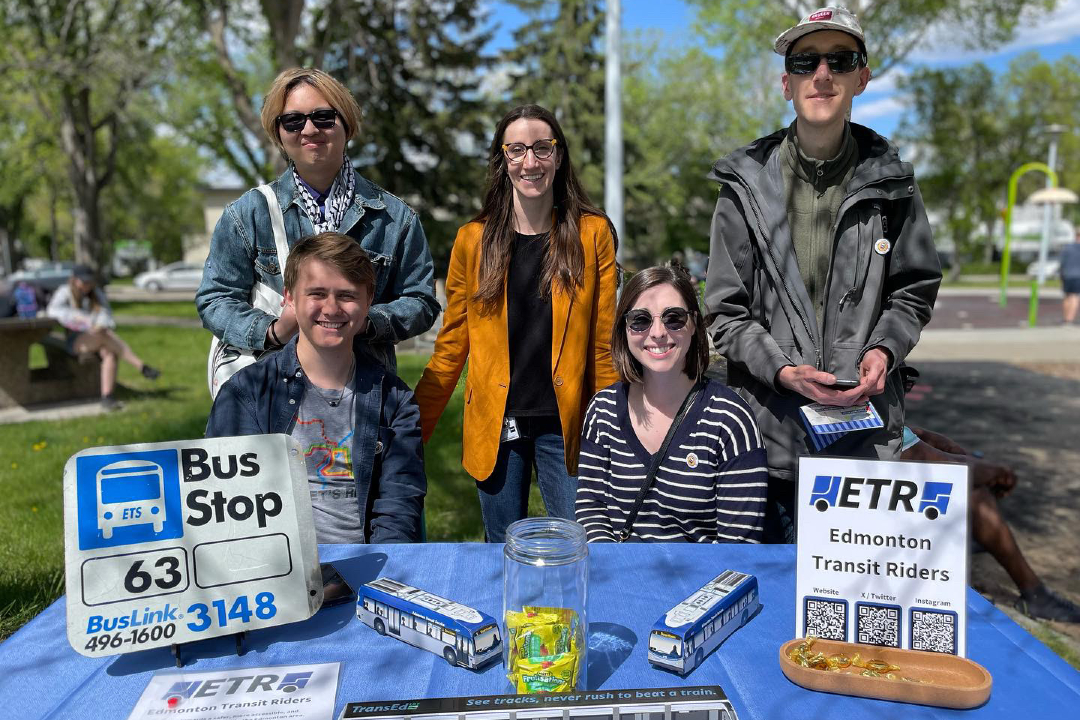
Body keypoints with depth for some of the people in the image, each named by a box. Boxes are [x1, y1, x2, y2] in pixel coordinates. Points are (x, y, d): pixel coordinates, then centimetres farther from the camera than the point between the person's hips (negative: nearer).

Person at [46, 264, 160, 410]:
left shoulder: (97, 294, 11)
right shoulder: (65, 292, 0)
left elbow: (106, 313, -2)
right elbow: (52, 310, -20)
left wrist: (101, 325, -27)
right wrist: (79, 317, -36)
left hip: (97, 340, 4)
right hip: (75, 341, -3)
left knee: (110, 353, -33)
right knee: (106, 335, -34)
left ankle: (107, 397, -42)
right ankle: (143, 368, -38)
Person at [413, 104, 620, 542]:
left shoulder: (593, 233, 0)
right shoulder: (473, 240, 3)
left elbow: (604, 342, 2)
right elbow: (452, 346, 6)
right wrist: (412, 432, 3)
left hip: (565, 425, -1)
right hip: (494, 426, 1)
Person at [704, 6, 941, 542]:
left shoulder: (889, 182, 5)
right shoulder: (746, 185, -2)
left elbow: (914, 292, 12)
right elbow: (725, 313, -1)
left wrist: (884, 349, -8)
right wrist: (782, 371, -16)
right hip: (769, 436, -1)